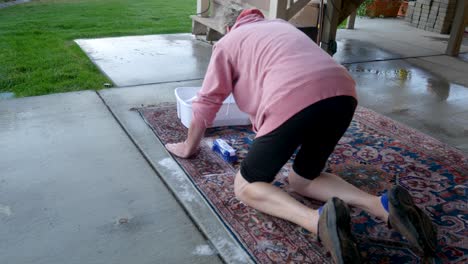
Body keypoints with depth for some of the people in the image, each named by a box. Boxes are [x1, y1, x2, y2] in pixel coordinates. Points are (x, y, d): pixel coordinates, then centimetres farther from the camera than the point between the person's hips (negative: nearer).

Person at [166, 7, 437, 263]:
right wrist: (263, 124, 64)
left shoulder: (228, 42, 22)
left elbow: (207, 101, 22)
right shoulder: (282, 25, 39)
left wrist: (189, 146, 37)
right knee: (303, 179, 26)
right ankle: (385, 205, 4)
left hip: (295, 103, -6)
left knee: (246, 187, 11)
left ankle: (319, 220, -16)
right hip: (343, 94, 7)